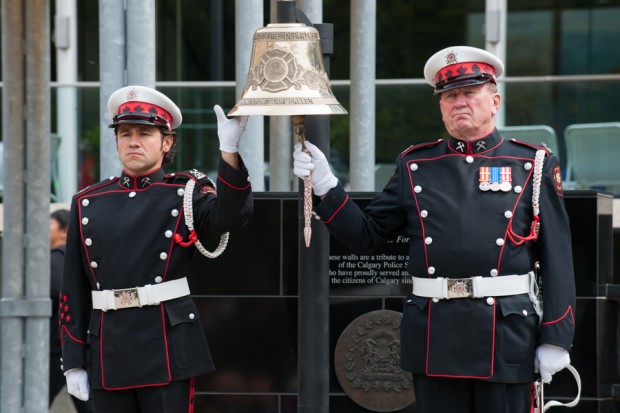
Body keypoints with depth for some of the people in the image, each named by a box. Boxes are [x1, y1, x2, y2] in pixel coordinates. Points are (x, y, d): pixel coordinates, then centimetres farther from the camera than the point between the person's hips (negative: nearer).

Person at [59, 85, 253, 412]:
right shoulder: (87, 203, 10)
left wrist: (229, 149, -31)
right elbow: (74, 290, 9)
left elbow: (230, 214, -19)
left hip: (168, 352, -3)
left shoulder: (185, 193, 4)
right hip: (107, 357, 3)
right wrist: (73, 362, 4)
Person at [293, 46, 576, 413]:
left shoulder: (534, 165, 4)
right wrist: (325, 185, -2)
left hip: (507, 338, -2)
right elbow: (367, 235, 12)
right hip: (435, 338, 2)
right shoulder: (415, 166, 11)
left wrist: (556, 339, -6)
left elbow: (557, 257, 0)